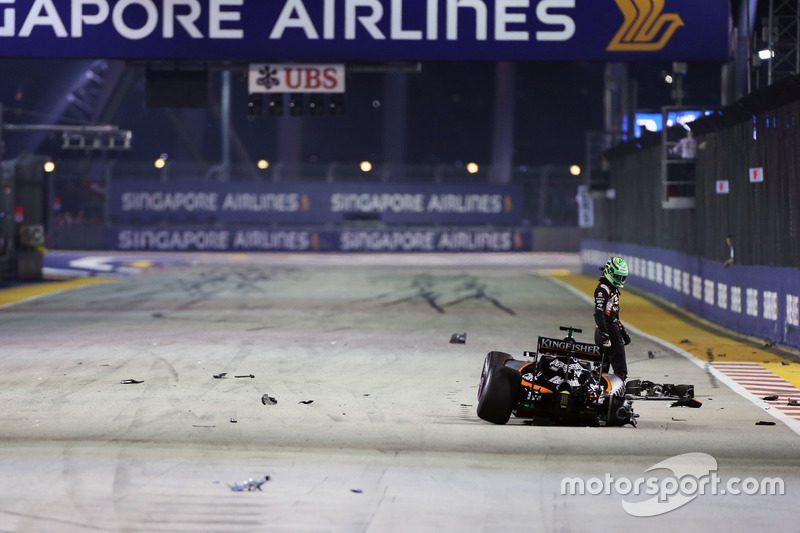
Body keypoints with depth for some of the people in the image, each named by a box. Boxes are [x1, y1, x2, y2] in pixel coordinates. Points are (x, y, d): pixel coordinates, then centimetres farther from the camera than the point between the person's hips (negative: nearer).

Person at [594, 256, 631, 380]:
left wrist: (623, 331, 30)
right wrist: (604, 333, -27)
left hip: (615, 329, 10)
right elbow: (599, 313, -21)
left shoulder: (614, 290, 20)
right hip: (608, 331, -10)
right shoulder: (602, 289, -12)